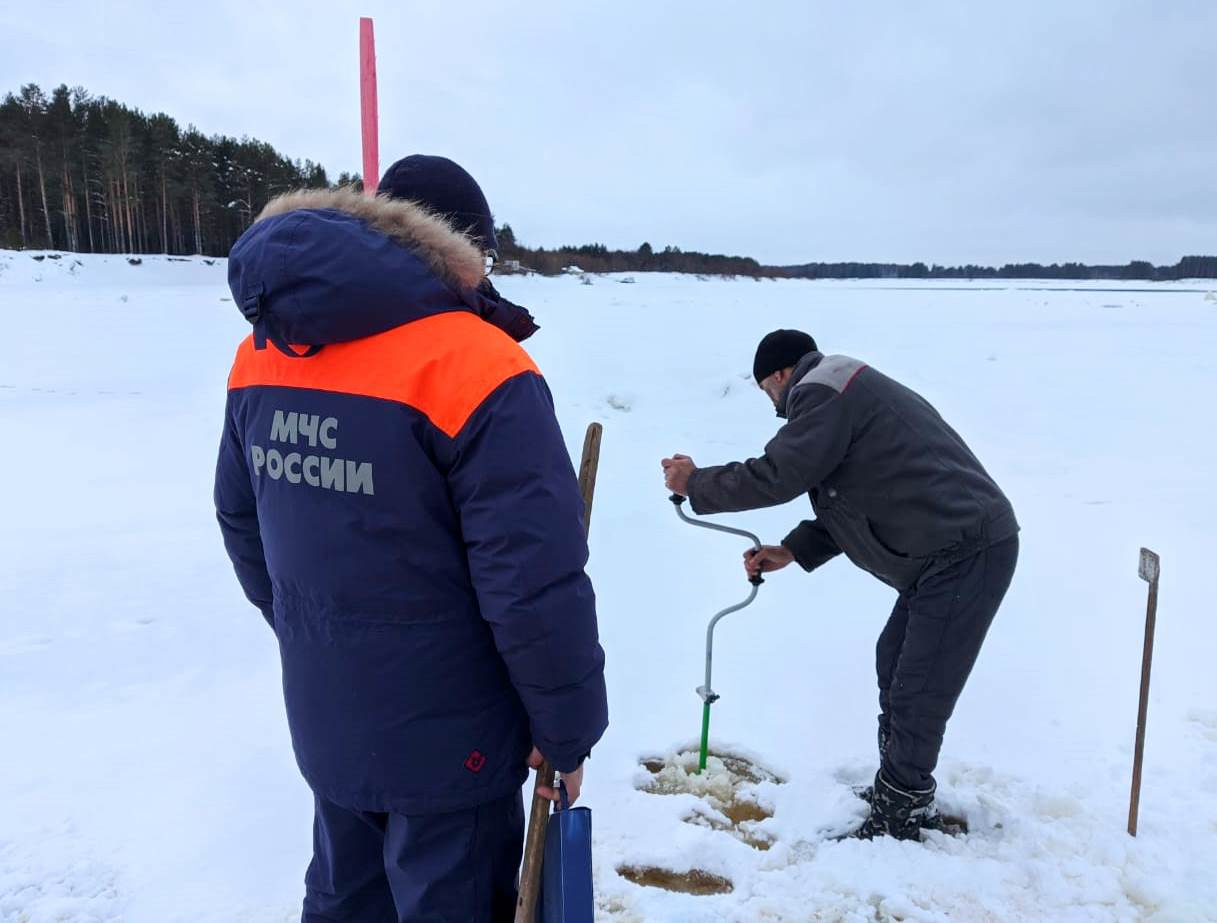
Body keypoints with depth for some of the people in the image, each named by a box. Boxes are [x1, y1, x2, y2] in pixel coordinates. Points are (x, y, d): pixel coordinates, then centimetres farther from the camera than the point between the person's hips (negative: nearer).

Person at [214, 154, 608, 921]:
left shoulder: (264, 351, 0)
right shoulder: (475, 367, -23)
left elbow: (242, 521, 9)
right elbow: (536, 581, -24)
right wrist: (568, 726, -9)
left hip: (323, 723, 7)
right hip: (446, 737, -6)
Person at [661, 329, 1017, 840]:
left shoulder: (823, 392, -11)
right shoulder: (849, 394, 22)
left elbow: (777, 476, -18)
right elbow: (854, 501, 22)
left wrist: (696, 484, -3)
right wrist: (794, 549, 15)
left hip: (966, 553, -11)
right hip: (952, 548, 11)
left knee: (917, 693, -3)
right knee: (894, 663, 19)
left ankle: (898, 818, 11)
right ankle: (901, 796, 32)